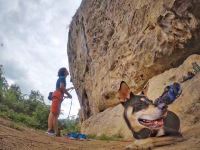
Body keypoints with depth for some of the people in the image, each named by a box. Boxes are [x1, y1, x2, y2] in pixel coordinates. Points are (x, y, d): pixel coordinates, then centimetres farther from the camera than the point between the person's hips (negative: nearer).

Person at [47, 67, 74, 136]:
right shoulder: (62, 78, 2)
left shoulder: (61, 78, 29)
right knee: (53, 112, -17)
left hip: (58, 96, 10)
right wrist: (68, 94, -5)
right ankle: (50, 129, -23)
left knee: (56, 113, 3)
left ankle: (56, 131, 1)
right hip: (57, 95, -10)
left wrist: (70, 88, 42)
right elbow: (61, 87, -14)